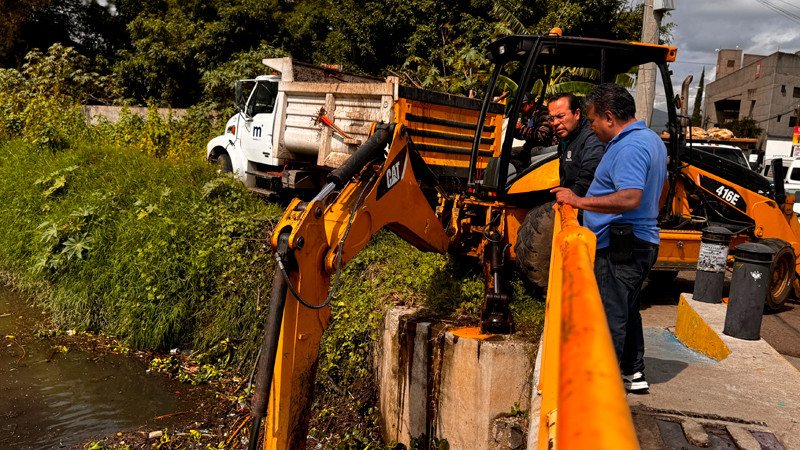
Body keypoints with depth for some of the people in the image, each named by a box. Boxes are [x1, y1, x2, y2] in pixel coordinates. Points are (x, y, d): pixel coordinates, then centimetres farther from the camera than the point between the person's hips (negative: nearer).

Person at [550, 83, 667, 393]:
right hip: (640, 242, 11)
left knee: (609, 317, -4)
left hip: (619, 248, -11)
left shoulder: (629, 148, -21)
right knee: (627, 310, 21)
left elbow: (630, 199, -33)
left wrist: (580, 201, -29)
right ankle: (633, 373, 32)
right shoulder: (652, 140, 15)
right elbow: (659, 182, 28)